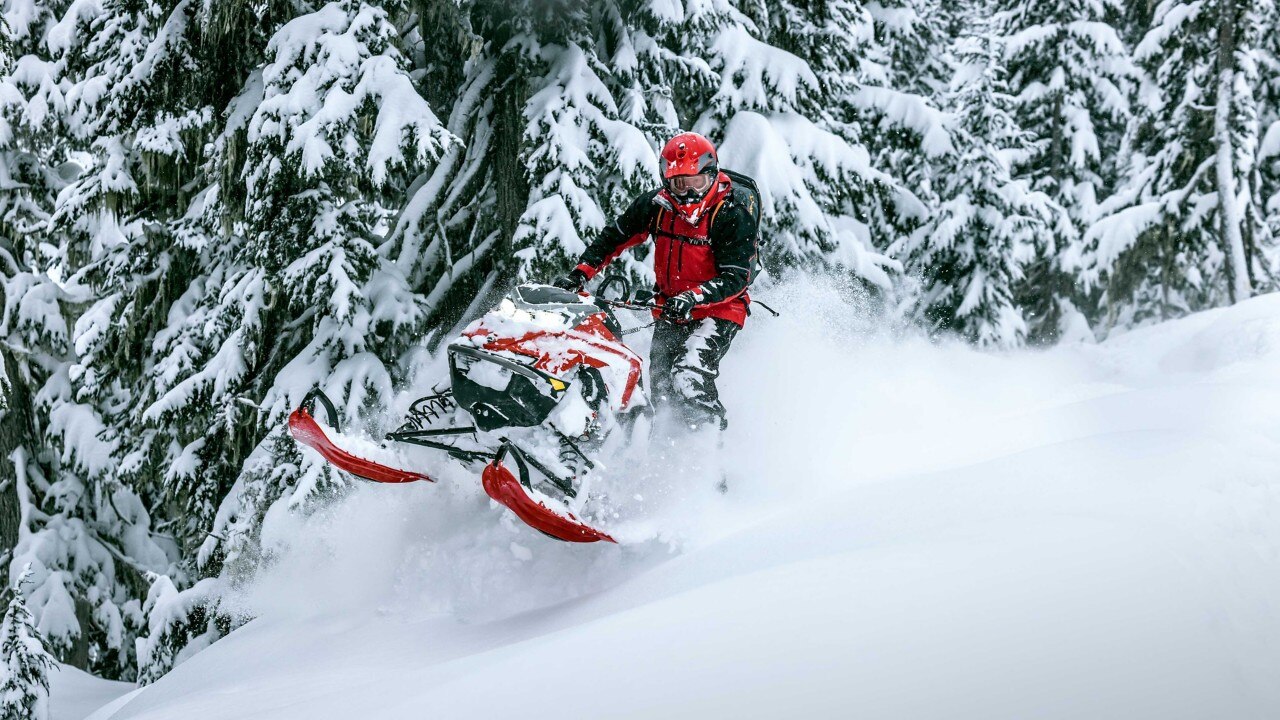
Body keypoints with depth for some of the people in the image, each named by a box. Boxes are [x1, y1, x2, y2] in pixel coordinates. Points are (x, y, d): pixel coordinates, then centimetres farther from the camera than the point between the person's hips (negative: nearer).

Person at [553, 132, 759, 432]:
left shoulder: (734, 213, -18)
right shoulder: (657, 204, -3)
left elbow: (736, 278, -22)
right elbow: (614, 238, 11)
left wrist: (692, 298, -35)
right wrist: (579, 274, -1)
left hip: (718, 311, -6)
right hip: (670, 311, 6)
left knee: (688, 378, -27)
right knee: (661, 391, 1)